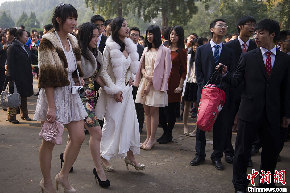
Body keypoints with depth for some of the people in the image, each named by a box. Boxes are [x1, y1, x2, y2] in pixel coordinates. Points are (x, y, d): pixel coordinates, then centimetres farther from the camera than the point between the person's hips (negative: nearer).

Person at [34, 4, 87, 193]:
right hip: (54, 94, -7)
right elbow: (47, 76, -17)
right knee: (49, 142, 4)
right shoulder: (48, 42, -12)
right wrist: (51, 106, -21)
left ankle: (63, 176, 23)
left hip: (71, 93, 7)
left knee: (79, 137, 5)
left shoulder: (73, 41, 11)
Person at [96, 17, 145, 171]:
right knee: (112, 123, 0)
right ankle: (104, 157, 15)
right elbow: (103, 71, -12)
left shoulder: (129, 47, 9)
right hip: (114, 91, -6)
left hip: (127, 89, 6)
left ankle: (130, 155, 16)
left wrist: (129, 81, 2)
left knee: (130, 121, 6)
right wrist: (115, 90, -14)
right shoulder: (109, 47, -10)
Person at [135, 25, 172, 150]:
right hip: (145, 82, 6)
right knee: (147, 111, 7)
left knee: (153, 112, -1)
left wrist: (151, 84, -11)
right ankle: (148, 137, 14)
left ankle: (152, 138, 7)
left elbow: (167, 70, -7)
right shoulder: (146, 50, 15)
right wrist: (146, 75, -6)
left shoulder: (164, 50, -4)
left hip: (156, 84, -6)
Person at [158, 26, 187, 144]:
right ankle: (165, 132, 21)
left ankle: (168, 135, 16)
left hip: (173, 83, -4)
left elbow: (184, 71, -2)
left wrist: (180, 86, -9)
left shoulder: (181, 52, -1)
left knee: (171, 110, 2)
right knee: (161, 109, 4)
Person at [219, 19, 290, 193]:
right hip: (250, 111, -2)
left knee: (272, 149, 12)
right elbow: (236, 80, 0)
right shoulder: (248, 57, 1)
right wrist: (226, 73, -20)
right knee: (242, 150, 6)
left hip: (273, 114, 2)